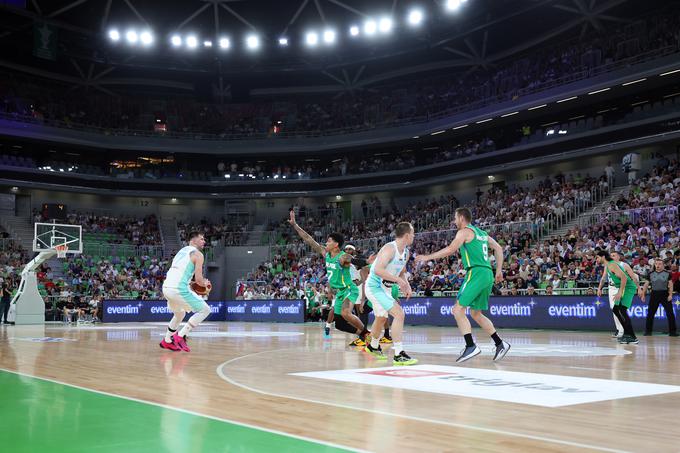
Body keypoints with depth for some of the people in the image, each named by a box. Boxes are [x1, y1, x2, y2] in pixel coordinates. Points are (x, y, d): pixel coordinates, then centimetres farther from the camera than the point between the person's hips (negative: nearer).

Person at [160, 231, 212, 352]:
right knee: (205, 310, 1)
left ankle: (167, 341, 36)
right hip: (179, 289, -9)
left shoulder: (182, 251, 24)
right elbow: (198, 279, -8)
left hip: (166, 287, 9)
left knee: (180, 314, 32)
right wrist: (205, 283, 14)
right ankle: (180, 336, -4)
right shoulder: (198, 254, -2)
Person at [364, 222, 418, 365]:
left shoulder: (405, 252, 6)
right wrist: (398, 280, -33)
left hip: (385, 288, 10)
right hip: (375, 287, -10)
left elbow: (401, 272, 20)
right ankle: (398, 355, -19)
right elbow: (378, 270, -34)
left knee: (381, 318, 27)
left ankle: (373, 346, 52)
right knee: (399, 313, -21)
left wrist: (406, 286, 1)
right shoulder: (389, 249, -23)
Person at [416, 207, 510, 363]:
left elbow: (450, 250, -13)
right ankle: (500, 344, 16)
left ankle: (471, 346, -15)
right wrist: (499, 271, 22)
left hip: (476, 273, -9)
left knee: (458, 309, -8)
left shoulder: (465, 231, -3)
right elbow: (499, 249, 22)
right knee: (476, 313, 18)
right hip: (488, 275, 9)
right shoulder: (482, 233, 22)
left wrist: (428, 257, -8)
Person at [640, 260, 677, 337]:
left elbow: (670, 284, 1)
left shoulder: (667, 273, 3)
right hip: (654, 294, 1)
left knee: (670, 313, -4)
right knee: (650, 313, 2)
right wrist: (643, 294, 4)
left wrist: (670, 294, -10)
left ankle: (672, 331, 4)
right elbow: (646, 284, 10)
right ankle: (648, 331, 11)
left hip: (665, 294, -1)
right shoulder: (651, 274, 7)